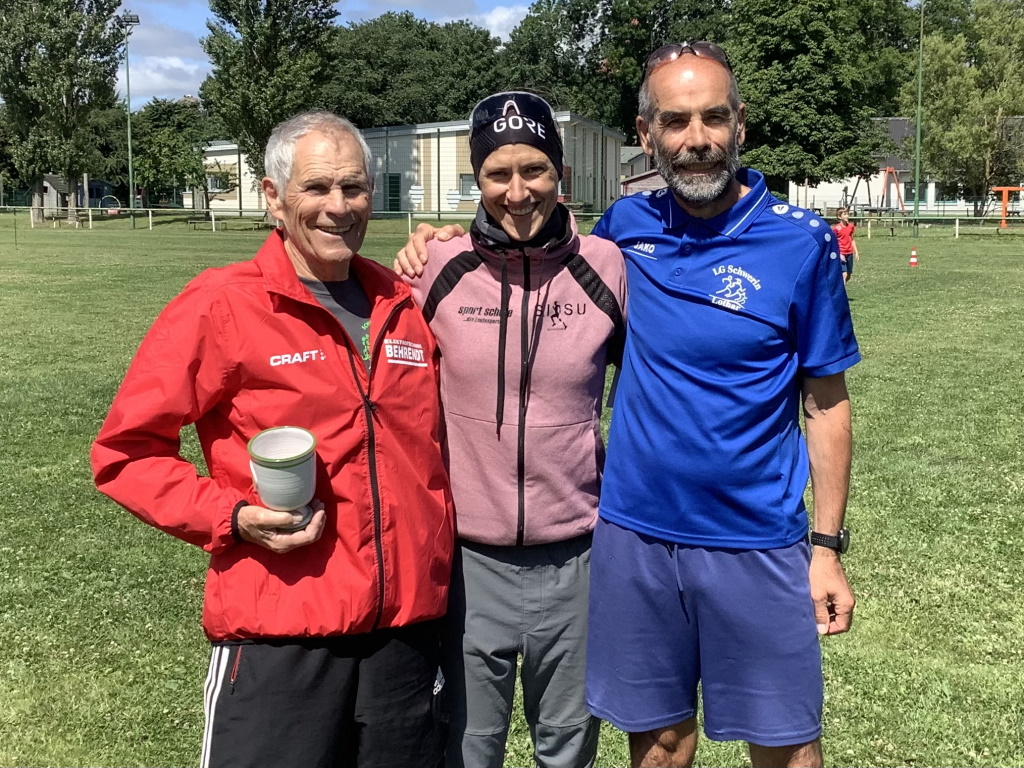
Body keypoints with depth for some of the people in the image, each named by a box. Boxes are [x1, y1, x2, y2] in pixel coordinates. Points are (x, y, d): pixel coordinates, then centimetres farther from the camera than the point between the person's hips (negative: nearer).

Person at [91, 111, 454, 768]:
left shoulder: (405, 307, 8)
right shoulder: (221, 305, -7)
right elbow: (126, 451, -3)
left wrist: (440, 560, 13)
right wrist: (231, 518, -15)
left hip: (410, 623, 5)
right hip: (279, 637, -5)